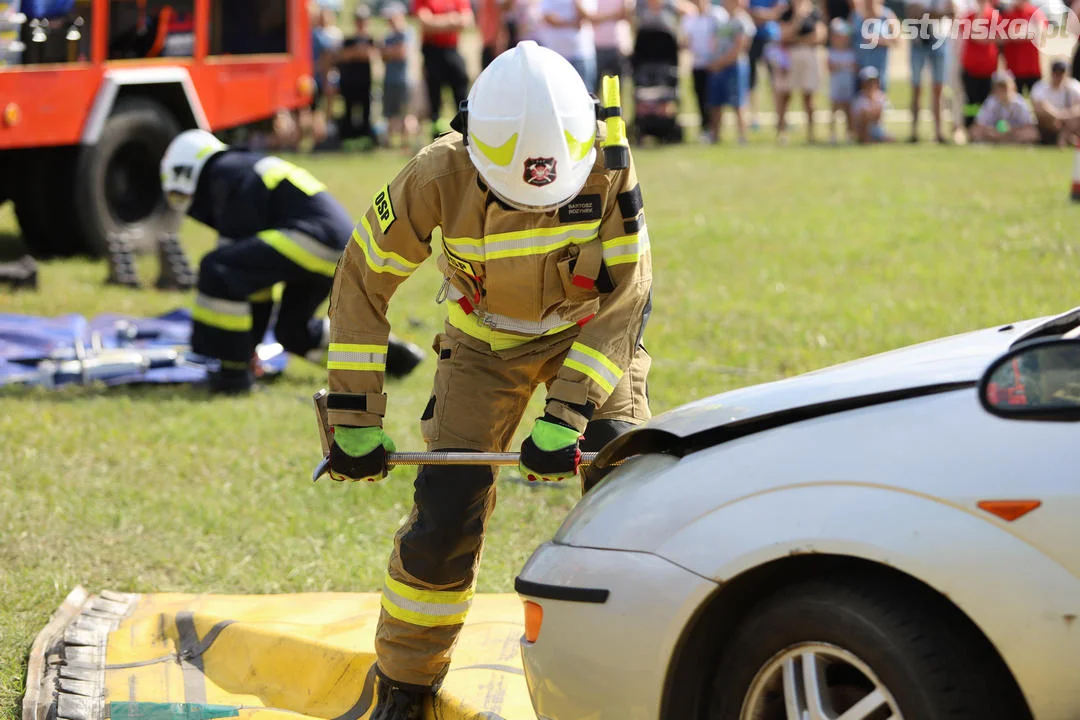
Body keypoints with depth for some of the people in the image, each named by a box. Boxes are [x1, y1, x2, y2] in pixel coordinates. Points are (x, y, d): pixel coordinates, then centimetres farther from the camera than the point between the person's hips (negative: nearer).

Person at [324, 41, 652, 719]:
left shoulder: (610, 171, -30)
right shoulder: (441, 175, -29)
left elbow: (624, 301, -25)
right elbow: (363, 280, -17)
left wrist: (564, 419, -32)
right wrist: (354, 419, -19)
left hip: (592, 333, 0)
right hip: (486, 341, 0)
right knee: (444, 519, -9)